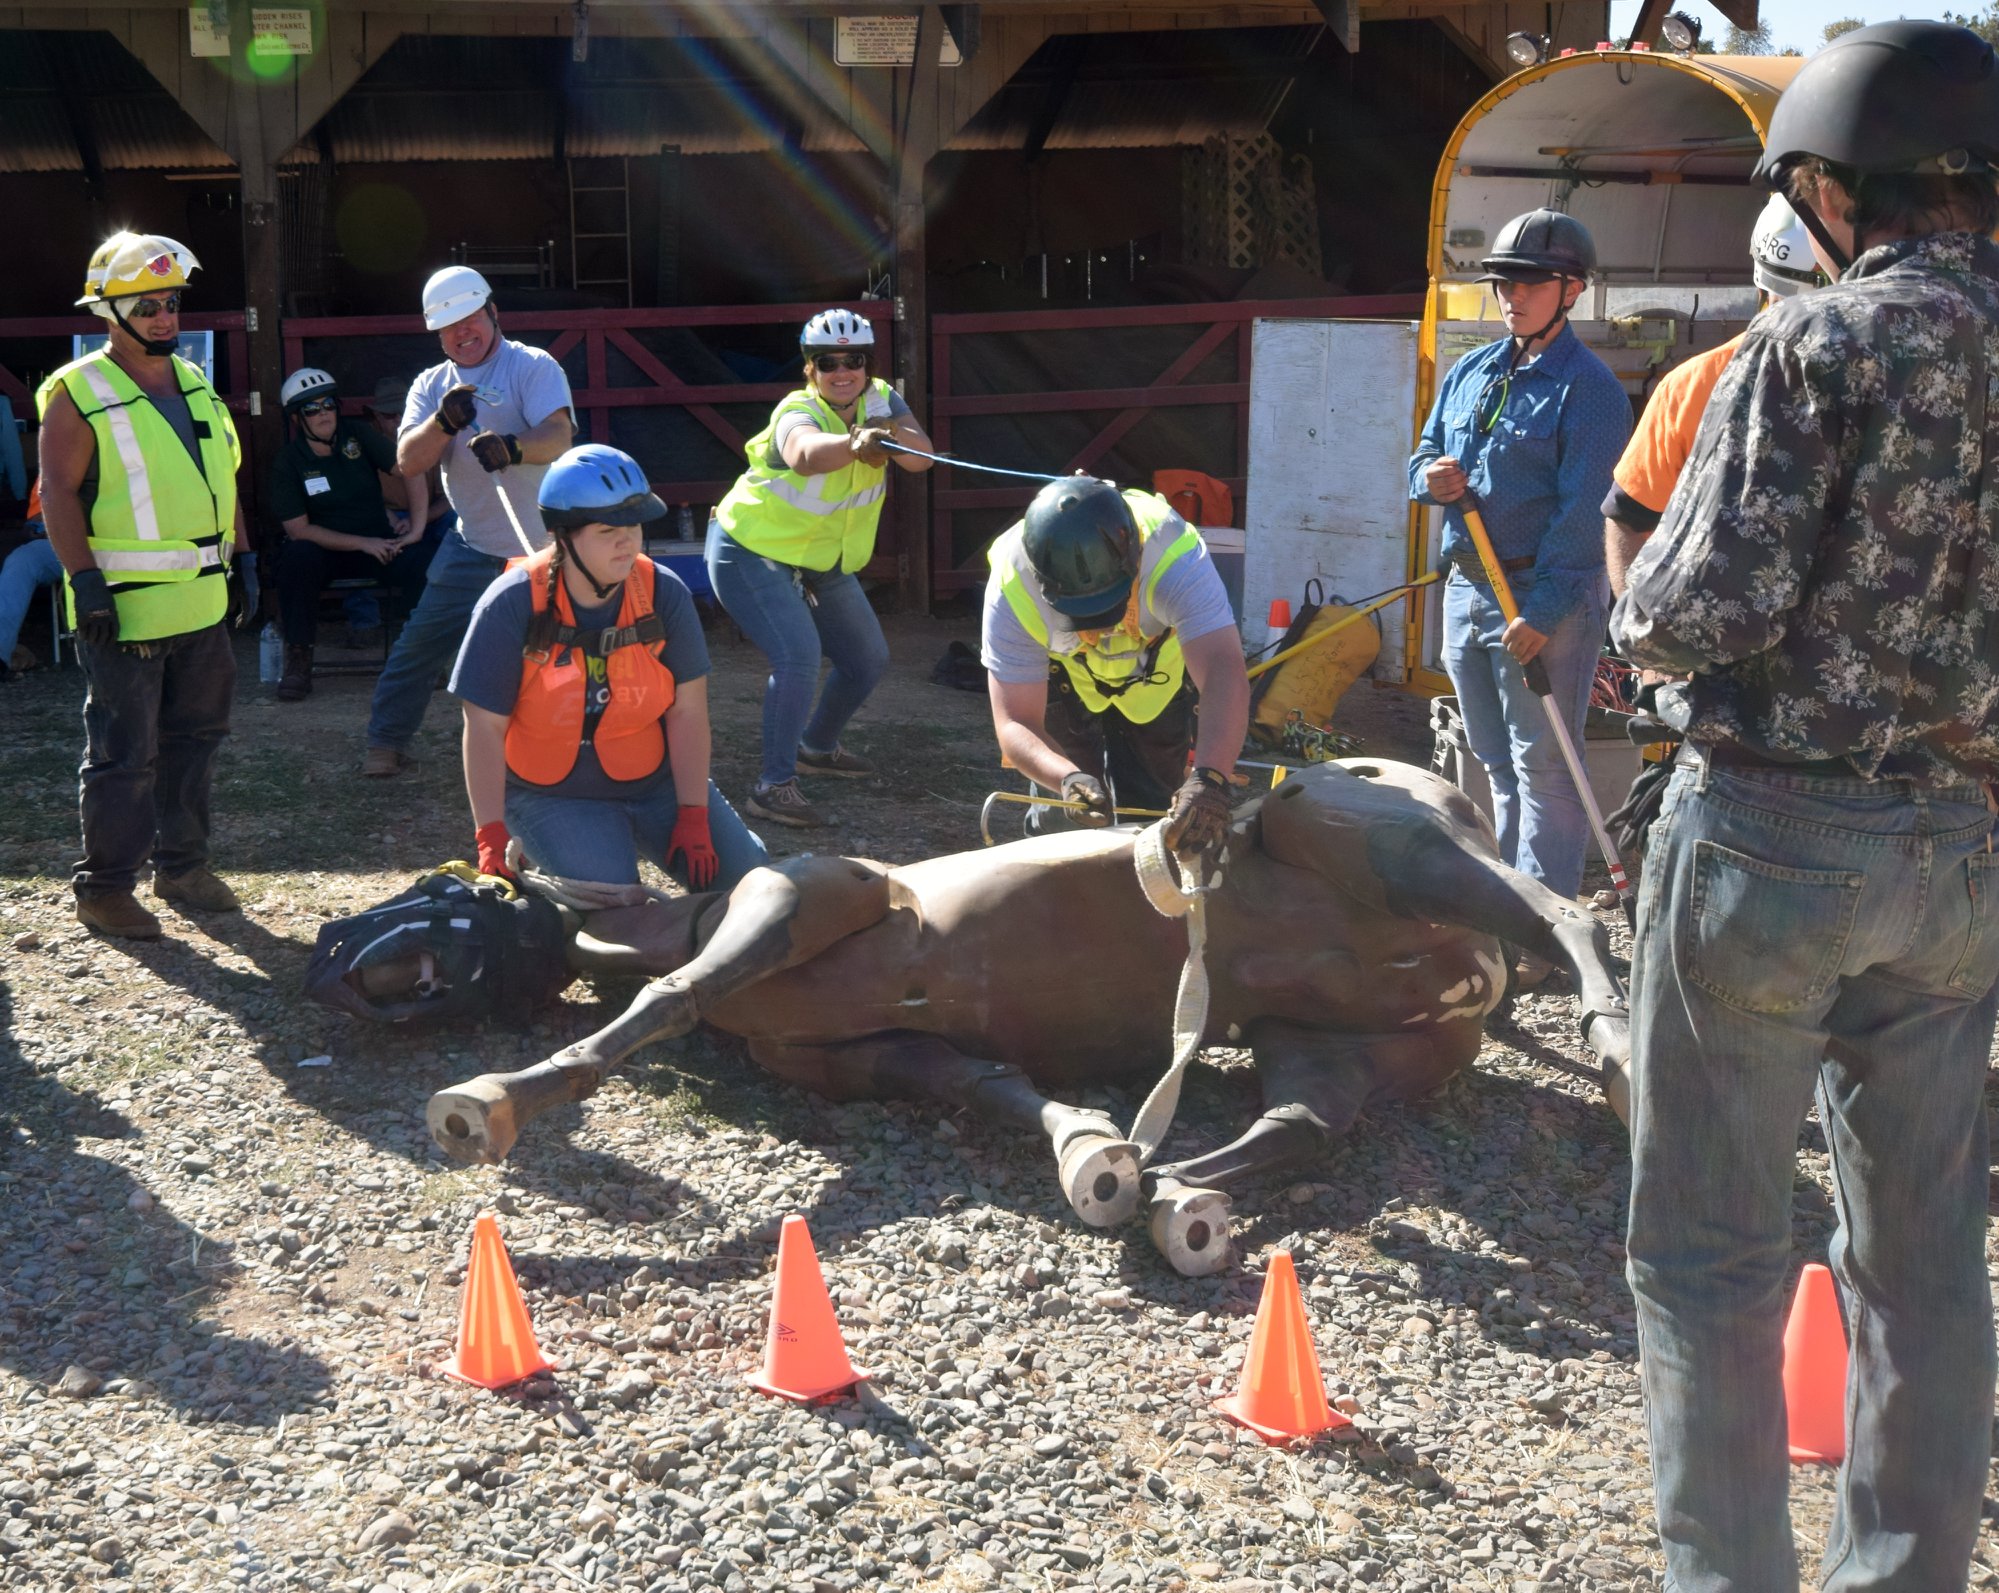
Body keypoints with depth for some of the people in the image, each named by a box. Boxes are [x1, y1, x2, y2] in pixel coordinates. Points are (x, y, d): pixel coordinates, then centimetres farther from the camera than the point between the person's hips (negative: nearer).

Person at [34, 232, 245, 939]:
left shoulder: (194, 383, 13)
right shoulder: (76, 393, -9)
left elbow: (222, 477, 21)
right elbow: (58, 492, -14)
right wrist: (86, 580, -20)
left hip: (201, 603, 7)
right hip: (124, 609, -7)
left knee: (194, 737, 15)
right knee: (124, 753, -3)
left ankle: (182, 863, 28)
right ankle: (104, 887, 7)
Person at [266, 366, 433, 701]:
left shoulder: (359, 437, -2)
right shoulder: (288, 461, -6)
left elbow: (411, 470, -4)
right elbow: (298, 529, -11)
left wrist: (417, 529, -15)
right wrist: (363, 544, -17)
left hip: (380, 542, 1)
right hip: (325, 549, -1)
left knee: (420, 560, -31)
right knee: (296, 555, -35)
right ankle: (298, 658, -23)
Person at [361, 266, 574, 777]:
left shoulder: (533, 367, -7)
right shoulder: (431, 386, 7)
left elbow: (559, 437, -25)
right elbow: (407, 463, -6)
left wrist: (512, 447, -46)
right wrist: (444, 422, -25)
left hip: (546, 548, -3)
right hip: (474, 546, 4)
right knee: (422, 640, 3)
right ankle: (386, 741, 18)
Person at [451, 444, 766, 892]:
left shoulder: (663, 593, -9)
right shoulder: (513, 605, -17)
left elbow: (687, 709, -7)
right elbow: (485, 728, -14)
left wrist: (694, 817, -12)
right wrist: (491, 841, -18)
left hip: (656, 784, 3)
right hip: (552, 797, -3)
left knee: (741, 879, -8)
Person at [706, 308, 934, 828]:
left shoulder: (881, 400, -8)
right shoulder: (798, 413, -27)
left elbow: (922, 455, -24)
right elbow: (806, 454, -52)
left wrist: (889, 431, -45)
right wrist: (855, 443, -72)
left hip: (822, 563, 8)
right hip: (753, 553, -8)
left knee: (868, 659, 15)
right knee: (798, 656, -26)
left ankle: (817, 747, 39)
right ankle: (773, 785, -19)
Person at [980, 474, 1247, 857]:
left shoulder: (1173, 555, -46)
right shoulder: (1012, 590, -41)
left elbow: (1225, 674, -56)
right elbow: (1015, 724, -38)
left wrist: (1210, 778, -73)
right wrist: (1067, 777, -60)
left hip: (1160, 675, 0)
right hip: (1062, 679, 0)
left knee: (1151, 809, 4)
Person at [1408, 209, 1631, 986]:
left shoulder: (1588, 389, -11)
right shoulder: (1468, 373, 12)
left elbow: (1582, 512, -17)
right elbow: (1425, 454, 21)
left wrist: (1542, 615, -21)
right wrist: (1429, 477, -4)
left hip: (1545, 599, -7)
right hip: (1467, 586, 8)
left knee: (1543, 766, -3)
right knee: (1498, 763, 16)